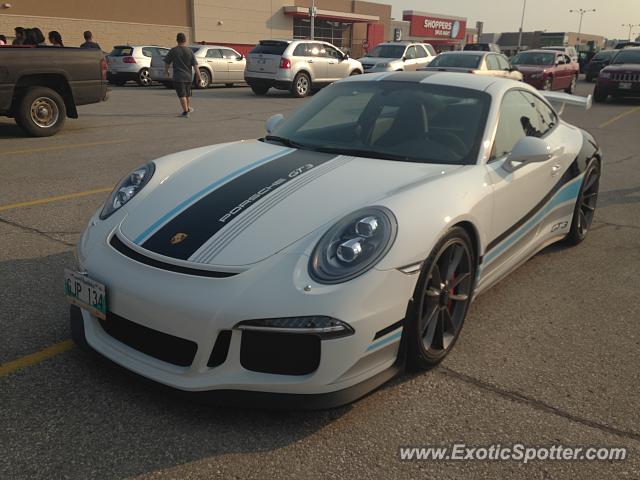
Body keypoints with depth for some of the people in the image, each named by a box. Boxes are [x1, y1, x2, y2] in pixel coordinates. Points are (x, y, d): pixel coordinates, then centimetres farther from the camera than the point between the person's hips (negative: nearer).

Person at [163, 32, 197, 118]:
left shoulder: (173, 51, -5)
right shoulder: (190, 51, -3)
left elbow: (167, 63, 2)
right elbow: (195, 65, -6)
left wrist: (166, 72, 20)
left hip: (178, 77, -3)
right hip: (188, 77, 3)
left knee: (182, 95, -4)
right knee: (187, 94, 21)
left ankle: (185, 112, -11)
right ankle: (188, 108, 39)